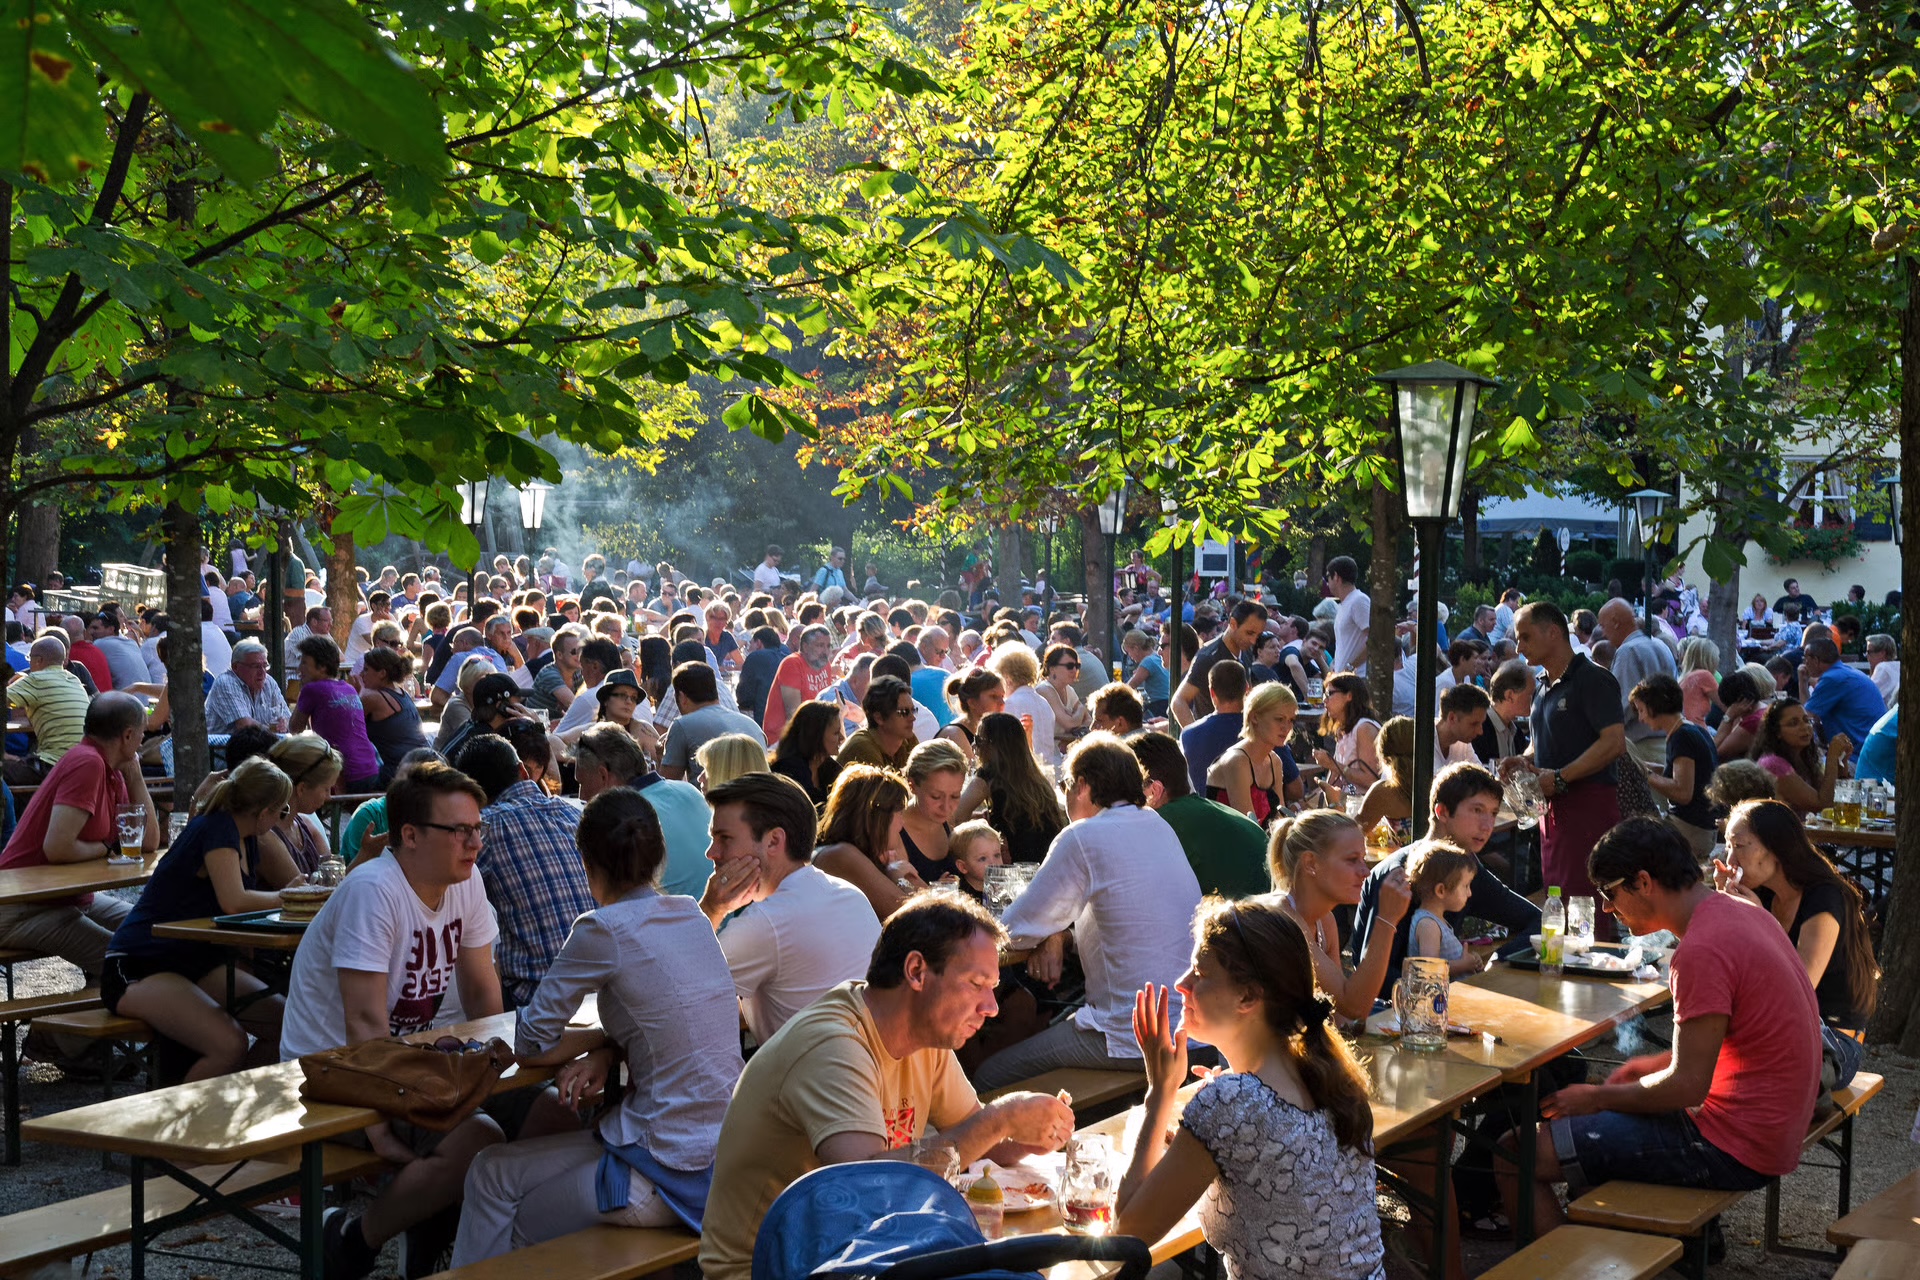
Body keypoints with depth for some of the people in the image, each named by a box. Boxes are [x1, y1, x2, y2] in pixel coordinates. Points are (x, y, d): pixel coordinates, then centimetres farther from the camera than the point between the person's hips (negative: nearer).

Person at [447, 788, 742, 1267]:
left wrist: (597, 1040, 8)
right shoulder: (691, 915, 6)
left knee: (493, 1174, 14)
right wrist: (606, 1052, 2)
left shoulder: (605, 929, -15)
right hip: (721, 1150, 8)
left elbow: (531, 1045, -8)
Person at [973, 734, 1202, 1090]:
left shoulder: (1083, 838, -12)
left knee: (989, 1079, -1)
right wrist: (1055, 933, 10)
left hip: (1138, 1038, -9)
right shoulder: (1161, 827, 11)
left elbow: (1017, 930, -8)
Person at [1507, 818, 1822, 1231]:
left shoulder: (1701, 951, -23)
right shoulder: (1738, 913, 8)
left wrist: (1596, 1098, -8)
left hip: (1732, 1148, -11)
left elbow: (1687, 1086, -21)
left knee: (1521, 1153, -12)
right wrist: (1660, 1062, 12)